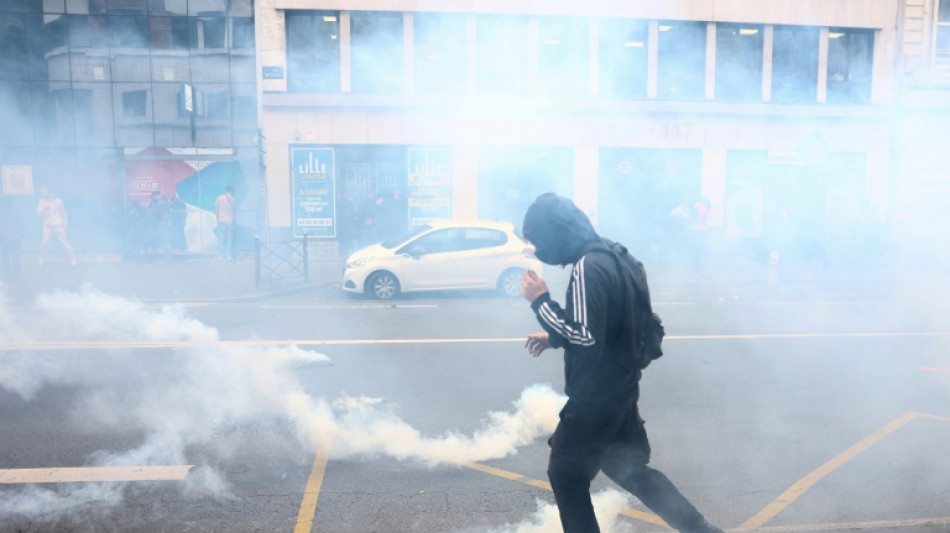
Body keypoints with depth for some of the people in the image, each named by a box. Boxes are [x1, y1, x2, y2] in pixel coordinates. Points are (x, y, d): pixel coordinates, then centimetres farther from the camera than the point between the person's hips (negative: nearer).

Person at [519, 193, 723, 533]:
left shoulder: (588, 267, -23)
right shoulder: (612, 257, 8)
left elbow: (585, 336, -29)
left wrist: (540, 300, -20)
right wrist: (554, 337, 10)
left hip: (597, 397, -9)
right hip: (618, 390, 9)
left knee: (565, 474, 10)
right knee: (630, 469, 23)